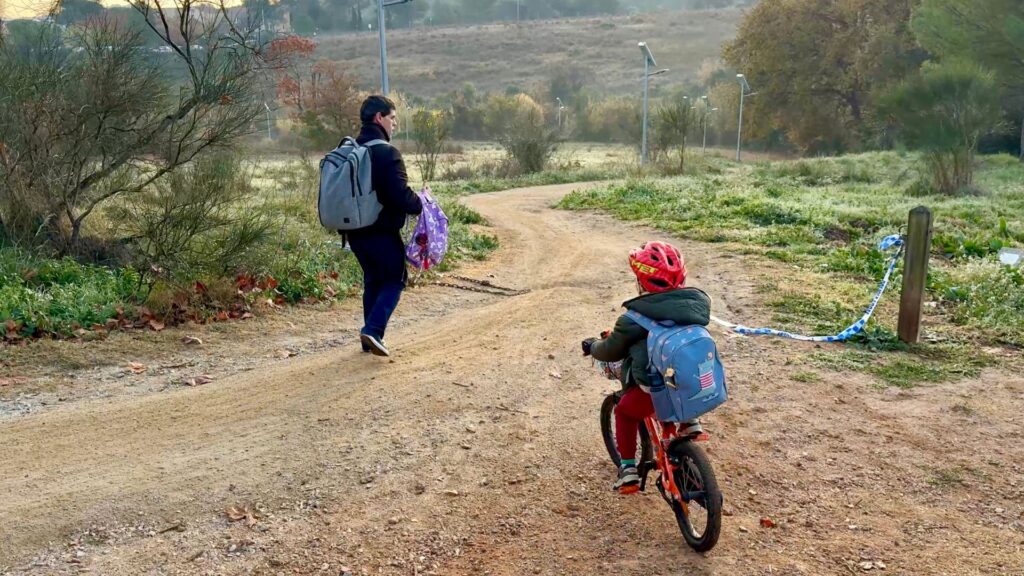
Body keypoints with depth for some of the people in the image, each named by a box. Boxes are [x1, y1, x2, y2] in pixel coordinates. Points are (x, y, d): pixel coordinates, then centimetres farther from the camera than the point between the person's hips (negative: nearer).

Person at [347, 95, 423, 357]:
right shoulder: (387, 152, -17)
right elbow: (401, 195, -22)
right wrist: (419, 205, -4)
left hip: (354, 230, 7)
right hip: (381, 231, -7)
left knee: (373, 280, 19)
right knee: (394, 280, 6)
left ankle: (371, 338, 20)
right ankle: (373, 330, -10)